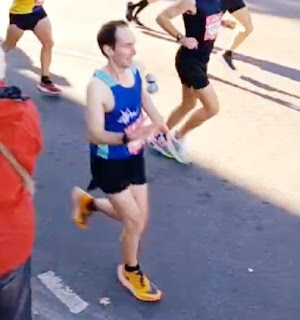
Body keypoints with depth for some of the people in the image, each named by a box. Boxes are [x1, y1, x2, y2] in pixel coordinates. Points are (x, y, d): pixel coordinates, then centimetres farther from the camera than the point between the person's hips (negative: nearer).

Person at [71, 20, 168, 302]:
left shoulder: (135, 70, -6)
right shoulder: (98, 86, -28)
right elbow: (94, 134, -30)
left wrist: (160, 124, 8)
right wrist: (126, 136, -45)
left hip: (134, 157, 7)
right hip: (109, 162, -7)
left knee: (137, 218, 15)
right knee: (135, 220, 0)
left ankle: (87, 202, 41)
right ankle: (131, 272, 28)